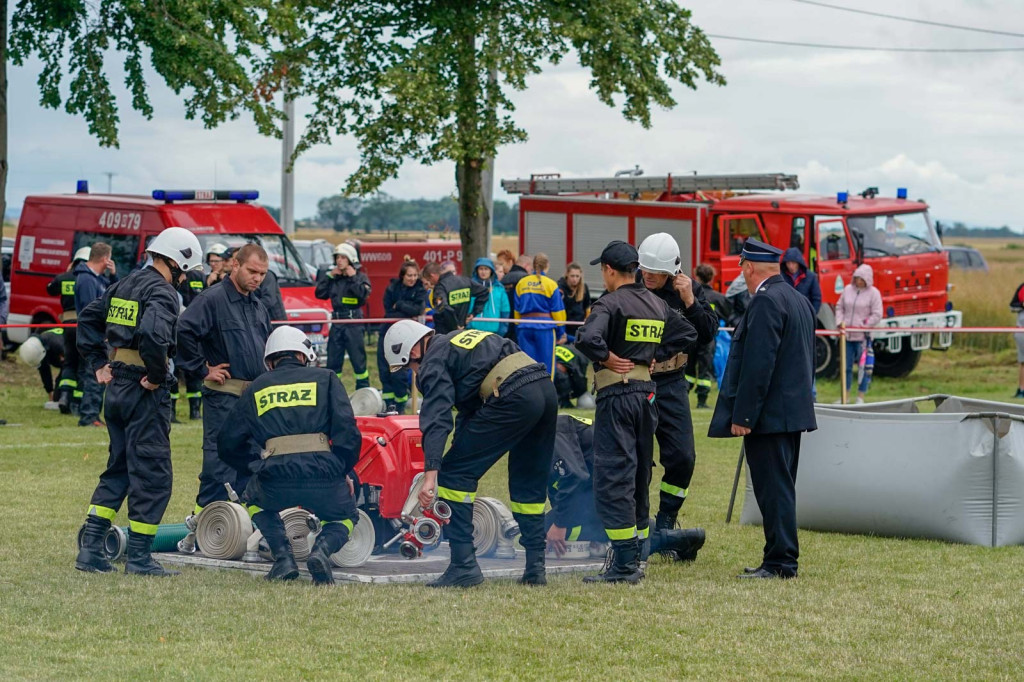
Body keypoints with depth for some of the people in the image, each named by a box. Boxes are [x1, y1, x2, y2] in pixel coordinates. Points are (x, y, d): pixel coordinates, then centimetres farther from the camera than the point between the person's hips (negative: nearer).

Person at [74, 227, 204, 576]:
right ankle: (138, 556, 0)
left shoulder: (125, 285, 13)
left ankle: (90, 548, 13)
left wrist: (98, 363, 17)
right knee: (152, 473, -1)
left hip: (117, 387, 9)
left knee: (118, 469, 17)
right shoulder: (162, 292, -14)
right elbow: (153, 334, -33)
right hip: (145, 391, -9)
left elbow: (88, 318, 21)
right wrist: (157, 374, -19)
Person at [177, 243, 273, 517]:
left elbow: (268, 347, 33)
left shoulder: (258, 306, 17)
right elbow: (183, 331, -21)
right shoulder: (213, 299, -10)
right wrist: (203, 369, -16)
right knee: (220, 459, -9)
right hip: (224, 395, -8)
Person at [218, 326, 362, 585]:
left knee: (254, 500, 35)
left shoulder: (256, 389, 21)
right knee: (346, 517, 30)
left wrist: (255, 470, 34)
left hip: (275, 480, 1)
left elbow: (228, 444, 22)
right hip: (323, 478, 0)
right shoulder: (325, 379, 16)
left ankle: (283, 557, 10)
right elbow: (347, 431, 5)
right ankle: (323, 548, -5)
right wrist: (344, 472, 18)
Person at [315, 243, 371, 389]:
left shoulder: (360, 277, 1)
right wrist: (329, 276, 2)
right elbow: (320, 294, 6)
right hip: (337, 321, 5)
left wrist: (353, 277, -12)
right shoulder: (333, 278, 13)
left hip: (353, 323, -5)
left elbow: (363, 294, -16)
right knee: (333, 360, 7)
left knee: (358, 358, -3)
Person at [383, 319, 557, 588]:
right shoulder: (460, 336, 30)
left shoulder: (434, 361, 4)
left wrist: (431, 473, -17)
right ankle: (535, 568, 20)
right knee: (529, 483, 21)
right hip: (547, 388, 9)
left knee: (455, 473, 0)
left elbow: (436, 417, -10)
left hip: (512, 399, -9)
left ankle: (463, 565, -4)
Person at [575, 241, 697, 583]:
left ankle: (623, 564, -12)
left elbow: (587, 338, -29)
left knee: (612, 479, -7)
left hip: (616, 396, -8)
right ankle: (634, 560, 20)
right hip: (647, 392, 8)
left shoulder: (610, 302, -12)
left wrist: (607, 358, -12)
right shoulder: (657, 305, 12)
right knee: (638, 478, 15)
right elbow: (687, 334, 21)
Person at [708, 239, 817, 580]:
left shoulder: (765, 302, -16)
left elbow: (758, 363, -21)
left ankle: (780, 561, -6)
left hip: (770, 412, -10)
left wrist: (742, 415, -19)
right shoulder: (799, 299, 15)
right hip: (795, 410, 10)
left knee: (773, 489, -7)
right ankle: (782, 560, 17)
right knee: (781, 487, 14)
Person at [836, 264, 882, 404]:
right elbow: (839, 307, 15)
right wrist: (840, 322, -1)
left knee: (864, 367, -2)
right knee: (846, 367, 9)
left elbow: (877, 315, -6)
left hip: (863, 336, -4)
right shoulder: (848, 290, 9)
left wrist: (863, 325, -12)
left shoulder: (873, 293, -3)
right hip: (847, 335, 4)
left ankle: (860, 398, 5)